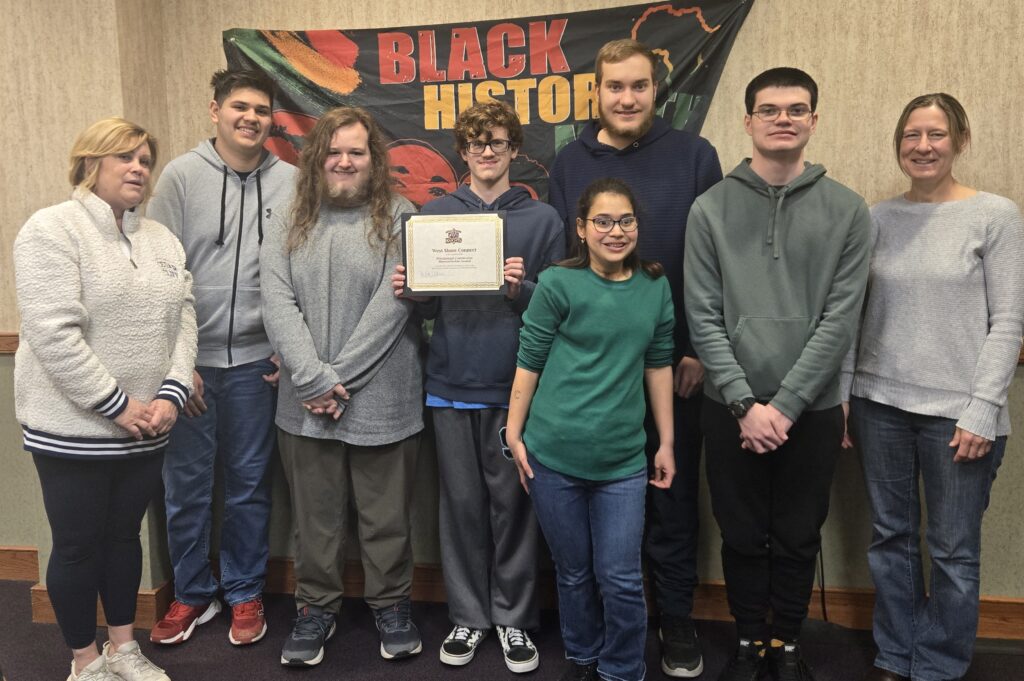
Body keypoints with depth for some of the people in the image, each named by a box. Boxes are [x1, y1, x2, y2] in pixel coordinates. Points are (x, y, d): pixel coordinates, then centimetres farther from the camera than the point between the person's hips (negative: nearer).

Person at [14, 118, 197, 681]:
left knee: (125, 534, 18)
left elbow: (183, 322, 4)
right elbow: (53, 335, -20)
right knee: (78, 546, 9)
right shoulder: (52, 229, -11)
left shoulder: (162, 238, 9)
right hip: (73, 427, -5)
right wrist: (117, 405, -18)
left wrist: (171, 395, -9)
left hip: (146, 428, 6)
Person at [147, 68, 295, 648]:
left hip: (257, 360, 0)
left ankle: (245, 593, 28)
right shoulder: (182, 176, 0)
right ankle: (192, 594, 29)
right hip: (191, 358, 0)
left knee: (250, 484, 11)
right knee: (187, 484, 9)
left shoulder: (291, 182, 1)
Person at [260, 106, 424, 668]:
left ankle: (391, 605, 33)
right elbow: (277, 304, -4)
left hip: (381, 402, -2)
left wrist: (339, 377, -13)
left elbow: (391, 305, -10)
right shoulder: (288, 224, 6)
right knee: (314, 515, 14)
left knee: (386, 514, 11)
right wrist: (314, 380, -15)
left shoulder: (398, 219, -2)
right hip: (305, 405, 2)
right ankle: (316, 608, 34)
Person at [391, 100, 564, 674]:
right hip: (452, 383, 2)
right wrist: (408, 291, -11)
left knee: (512, 503, 6)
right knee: (462, 503, 9)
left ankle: (515, 618, 22)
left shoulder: (543, 219, 4)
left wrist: (521, 289, -16)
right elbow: (428, 305, 9)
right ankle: (469, 615, 25)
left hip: (515, 385, -1)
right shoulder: (434, 214, 9)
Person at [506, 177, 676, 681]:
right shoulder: (558, 284, -6)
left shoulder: (655, 287, 5)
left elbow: (658, 365, 11)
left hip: (622, 459, 2)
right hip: (554, 455, -1)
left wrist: (666, 443, 11)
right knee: (573, 572, 14)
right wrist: (514, 434, -3)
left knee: (620, 579, 3)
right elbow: (529, 362, -2)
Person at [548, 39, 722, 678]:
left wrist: (699, 349, -7)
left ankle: (677, 619, 28)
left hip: (673, 359, -1)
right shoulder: (570, 162, 6)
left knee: (672, 493, 10)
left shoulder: (695, 155, -1)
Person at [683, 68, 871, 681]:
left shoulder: (848, 210, 0)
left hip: (813, 409, 0)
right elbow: (704, 318, -5)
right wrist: (746, 404, -12)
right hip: (731, 409, 0)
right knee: (743, 537, 12)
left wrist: (784, 406, -12)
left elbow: (840, 320, -6)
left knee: (799, 538, 13)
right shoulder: (711, 209, -1)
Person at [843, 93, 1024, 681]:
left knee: (954, 550, 6)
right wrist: (842, 394, 4)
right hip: (880, 403, 3)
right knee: (891, 538, 12)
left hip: (957, 409, -3)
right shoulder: (878, 218, 7)